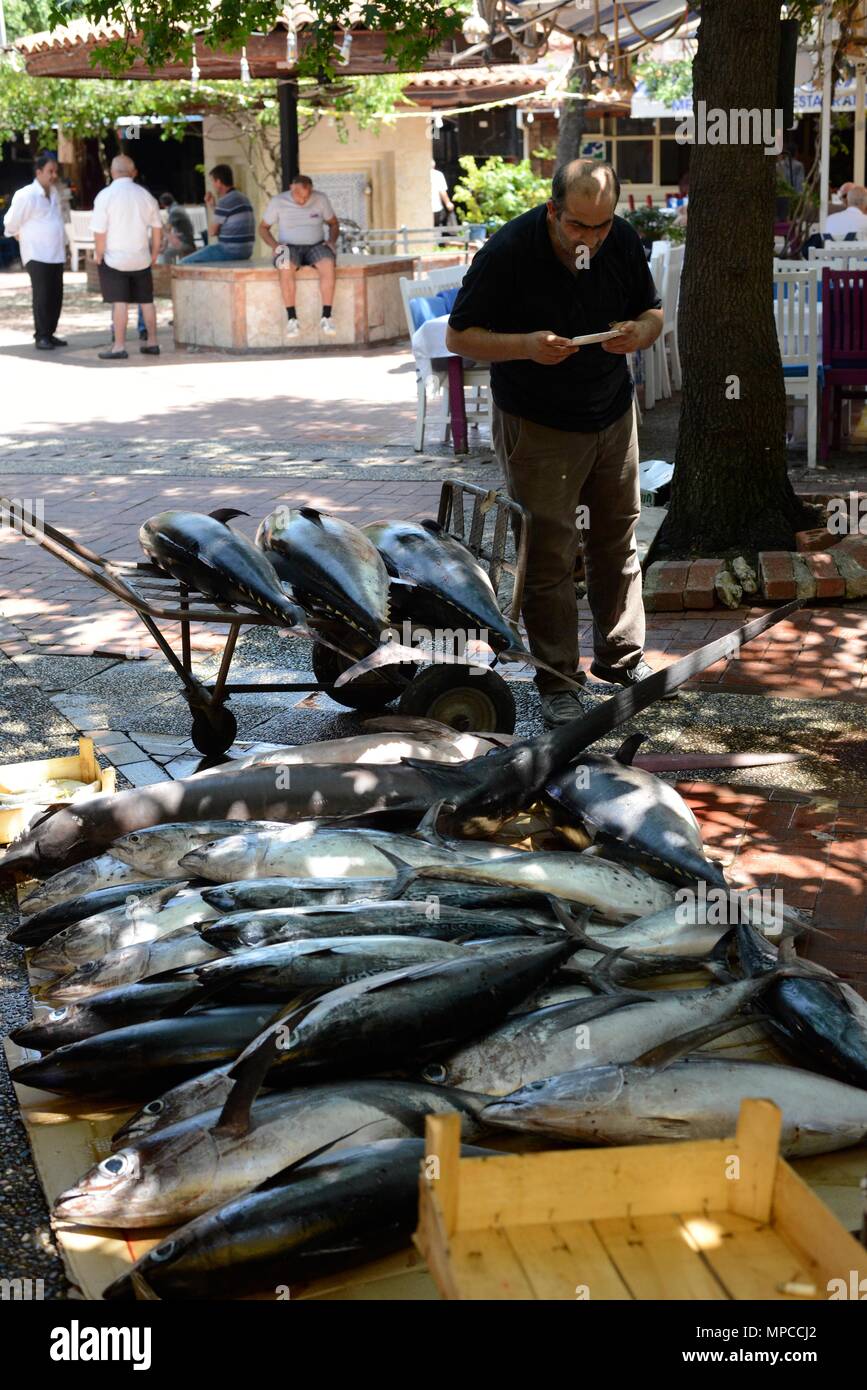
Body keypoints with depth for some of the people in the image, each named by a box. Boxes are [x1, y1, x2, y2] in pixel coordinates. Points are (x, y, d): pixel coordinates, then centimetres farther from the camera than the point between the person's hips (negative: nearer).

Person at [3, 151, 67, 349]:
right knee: (42, 296, -8)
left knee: (56, 296, 7)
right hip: (37, 256, -7)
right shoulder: (26, 195, -12)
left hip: (56, 255, 7)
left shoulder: (53, 193, 9)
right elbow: (11, 224, -4)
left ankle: (49, 333, 17)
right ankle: (41, 337, -2)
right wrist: (26, 240, 7)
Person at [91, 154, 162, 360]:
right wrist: (154, 254, 15)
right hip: (141, 258, 4)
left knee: (119, 302, -3)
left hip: (114, 258, -4)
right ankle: (152, 343, 18)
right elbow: (157, 228, 6)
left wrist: (98, 255, -3)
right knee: (146, 300, 12)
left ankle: (119, 346, -4)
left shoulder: (105, 196, -12)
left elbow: (99, 232, -14)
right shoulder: (145, 195, 2)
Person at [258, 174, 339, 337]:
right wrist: (274, 245, -13)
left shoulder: (321, 199, 0)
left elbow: (334, 224, 13)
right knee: (286, 268, -38)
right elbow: (263, 228, 5)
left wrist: (332, 241, -7)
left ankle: (326, 317, -33)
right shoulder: (278, 202, -4)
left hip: (316, 247, 1)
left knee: (328, 266, -35)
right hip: (290, 248, -1)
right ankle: (292, 319, -33)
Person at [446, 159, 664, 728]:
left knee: (617, 540, 13)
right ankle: (557, 680, 7)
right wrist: (526, 346, -30)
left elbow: (652, 312, 8)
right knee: (549, 553, -3)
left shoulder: (624, 241, -5)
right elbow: (460, 335, -13)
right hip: (537, 424, -5)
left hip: (613, 414, 5)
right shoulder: (508, 251, -18)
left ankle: (623, 656, 27)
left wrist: (639, 333, -17)